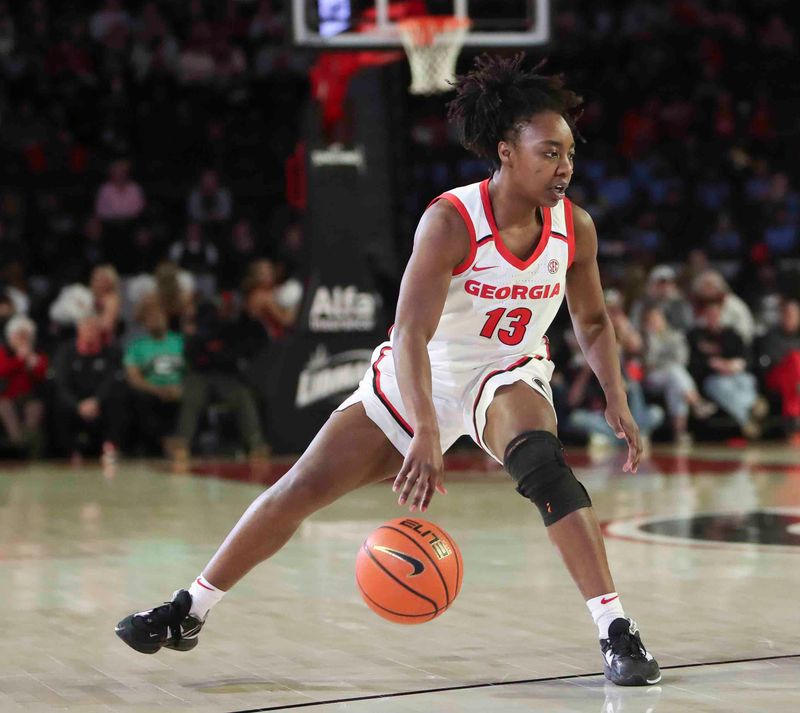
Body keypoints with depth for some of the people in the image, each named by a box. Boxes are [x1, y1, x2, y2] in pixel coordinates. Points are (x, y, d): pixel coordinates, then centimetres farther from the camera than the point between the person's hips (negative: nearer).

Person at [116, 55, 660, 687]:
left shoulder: (575, 228, -14)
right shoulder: (451, 221, -27)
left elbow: (593, 321, 5)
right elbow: (411, 335, -35)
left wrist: (618, 404, -7)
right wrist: (425, 435, -47)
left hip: (508, 375, 1)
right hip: (418, 377, -1)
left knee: (543, 463, -32)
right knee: (304, 486, -1)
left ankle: (617, 633, -27)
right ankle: (189, 612, 16)